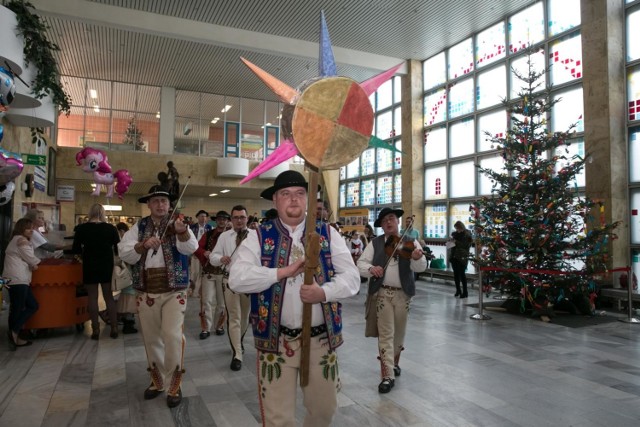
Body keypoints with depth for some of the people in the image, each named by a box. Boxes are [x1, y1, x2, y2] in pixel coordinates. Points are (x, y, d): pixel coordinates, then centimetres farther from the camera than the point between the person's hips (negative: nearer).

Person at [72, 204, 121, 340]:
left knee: (92, 298, 7)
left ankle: (95, 330, 10)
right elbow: (118, 249, -2)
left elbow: (76, 250, -2)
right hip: (107, 265, 1)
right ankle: (114, 328, 10)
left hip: (90, 266, -1)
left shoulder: (81, 228, -6)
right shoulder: (110, 228, -6)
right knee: (109, 297, 9)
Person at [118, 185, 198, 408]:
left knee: (173, 335, -12)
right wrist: (143, 244, -22)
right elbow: (124, 254, -4)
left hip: (174, 290, -3)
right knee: (151, 339, 14)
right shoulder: (138, 227, 6)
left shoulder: (178, 224, -2)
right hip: (146, 292, 3)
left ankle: (174, 384, 5)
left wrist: (182, 232, -42)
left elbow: (190, 248, -21)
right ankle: (158, 380, 32)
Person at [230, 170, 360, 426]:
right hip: (275, 341, -2)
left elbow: (351, 278, -2)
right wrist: (284, 271, -19)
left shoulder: (328, 235, 3)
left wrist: (324, 292, -21)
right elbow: (236, 280, -14)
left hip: (321, 339, 2)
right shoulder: (259, 238, -2)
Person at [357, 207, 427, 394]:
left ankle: (395, 363, 40)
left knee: (399, 332, 17)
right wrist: (370, 268, -24)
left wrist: (417, 258, -33)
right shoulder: (375, 243, 2)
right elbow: (361, 263, -3)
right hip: (383, 292, -1)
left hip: (403, 293, 1)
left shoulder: (410, 242, 0)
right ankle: (387, 376, 4)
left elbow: (420, 268, -10)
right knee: (386, 334, -1)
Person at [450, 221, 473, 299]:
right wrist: (452, 242, 1)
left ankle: (465, 292, 1)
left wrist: (456, 242, -17)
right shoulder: (455, 233, 11)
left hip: (462, 257, -6)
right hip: (454, 256, 6)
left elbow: (467, 245, -13)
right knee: (456, 273, 8)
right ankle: (458, 290, 21)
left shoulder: (467, 234, -6)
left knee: (461, 273, -7)